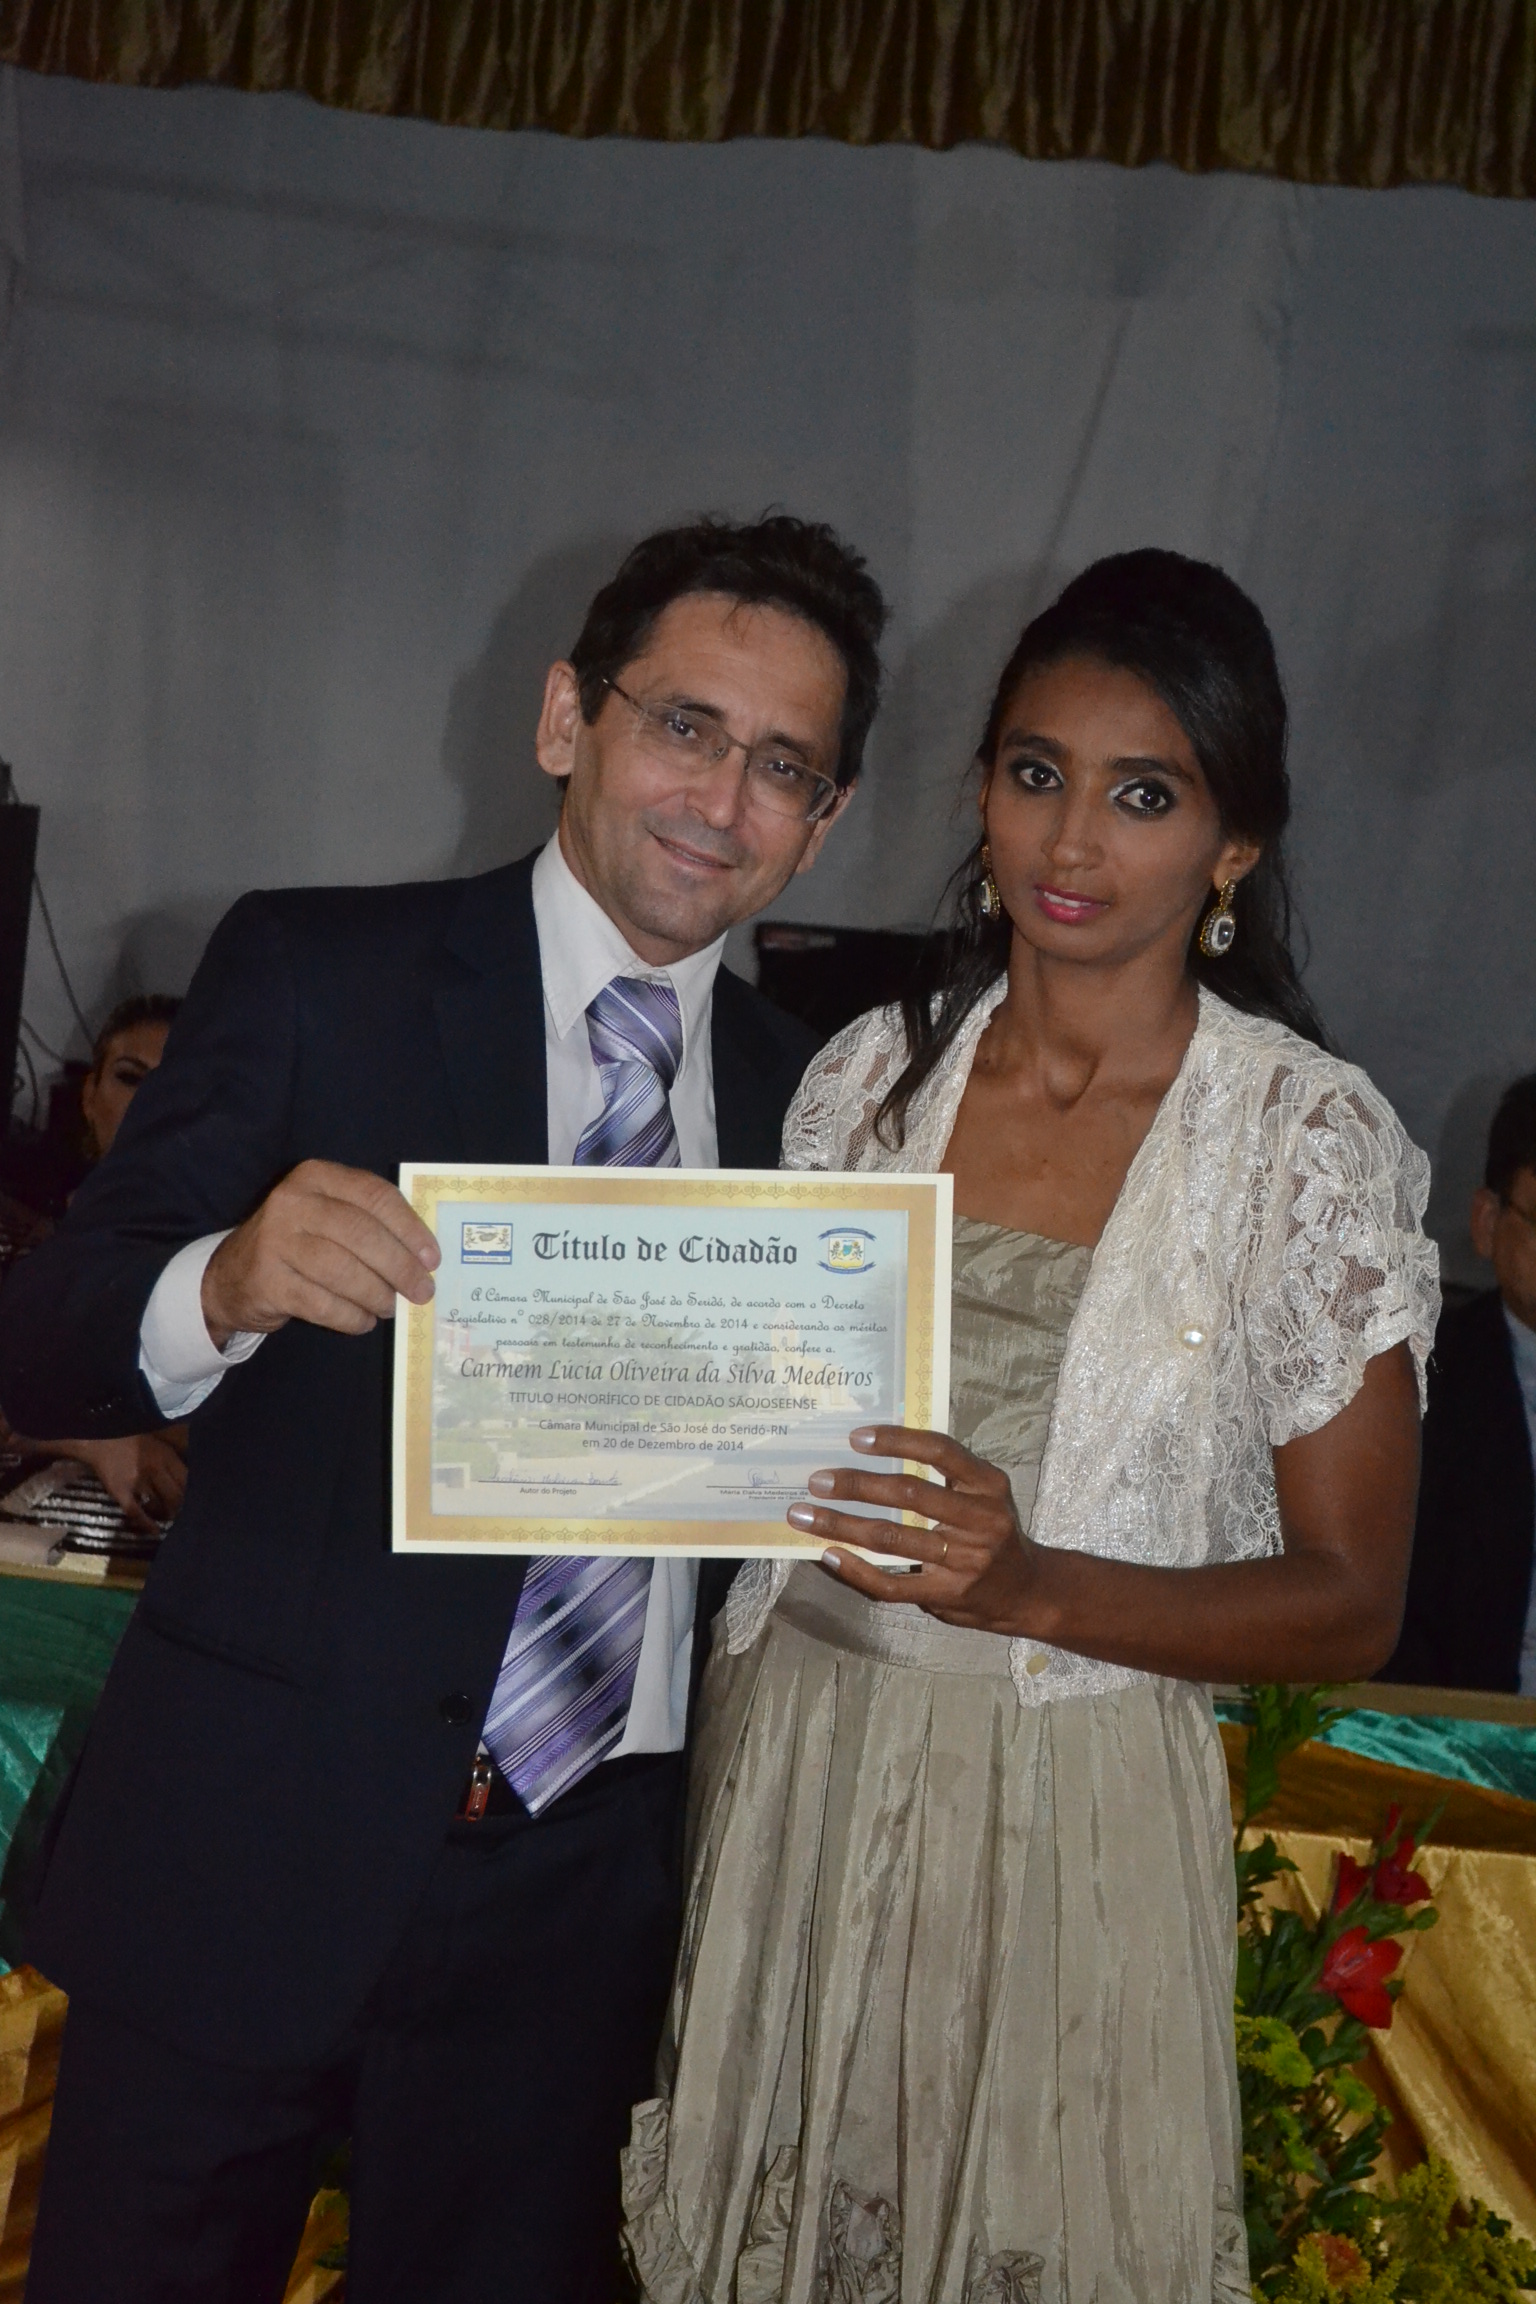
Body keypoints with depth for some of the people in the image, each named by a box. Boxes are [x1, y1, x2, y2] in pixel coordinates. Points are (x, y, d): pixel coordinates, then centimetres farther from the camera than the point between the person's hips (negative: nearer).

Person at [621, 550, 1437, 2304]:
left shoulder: (1312, 1139, -9)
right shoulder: (874, 1069, 3)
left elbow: (1349, 1602, -8)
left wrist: (1033, 1586, -21)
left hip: (1068, 1815, -3)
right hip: (790, 1769, 4)